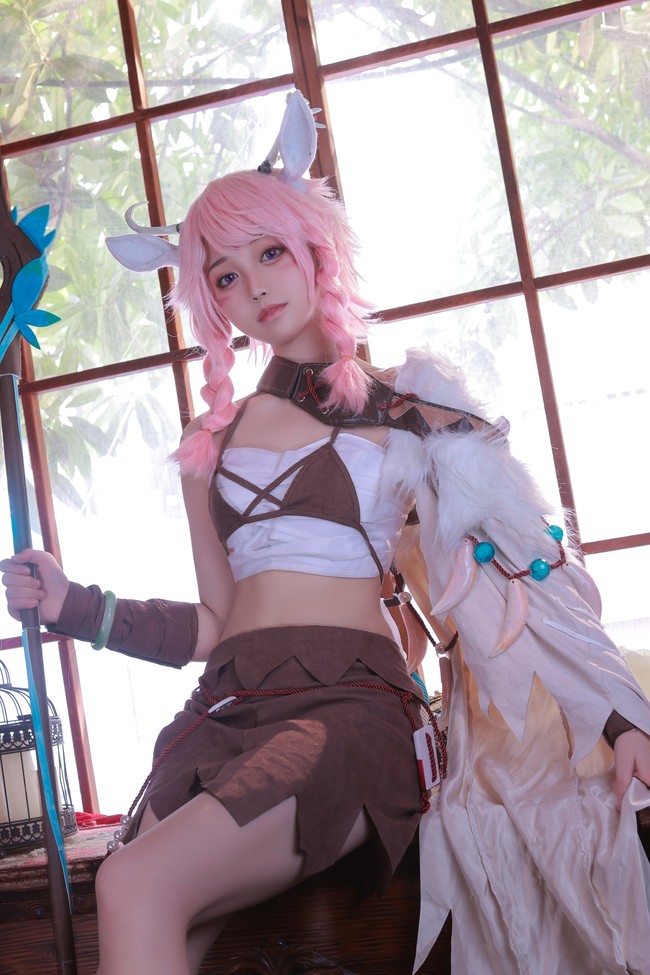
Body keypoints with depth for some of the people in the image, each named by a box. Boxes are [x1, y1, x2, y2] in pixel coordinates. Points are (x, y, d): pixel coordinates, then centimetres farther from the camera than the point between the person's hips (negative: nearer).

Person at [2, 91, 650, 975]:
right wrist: (71, 604, 12)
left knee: (140, 888, -29)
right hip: (228, 712, 5)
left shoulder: (405, 412, 7)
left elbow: (530, 572, 4)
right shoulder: (213, 439, 18)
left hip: (348, 706, -4)